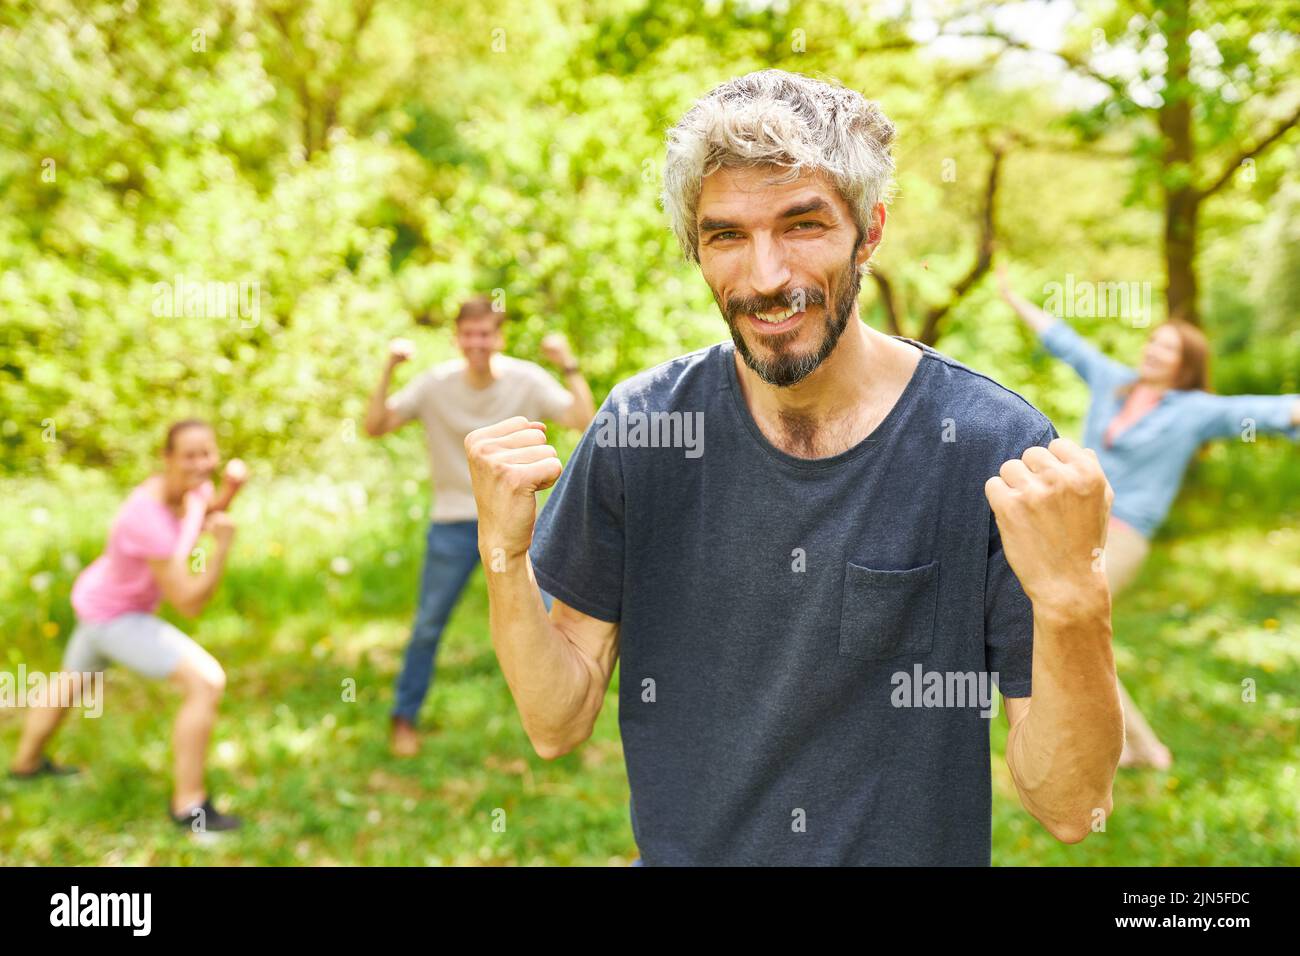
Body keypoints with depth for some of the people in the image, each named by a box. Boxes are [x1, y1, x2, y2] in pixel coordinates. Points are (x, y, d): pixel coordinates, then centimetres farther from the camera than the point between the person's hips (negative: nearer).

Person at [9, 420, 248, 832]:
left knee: (74, 679, 33)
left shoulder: (191, 485, -15)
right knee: (207, 682, -19)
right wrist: (222, 547, -45)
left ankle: (26, 763, 60)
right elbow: (190, 603, -35)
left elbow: (208, 514, 12)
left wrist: (231, 488, -8)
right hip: (114, 619, -10)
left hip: (100, 597, 10)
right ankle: (189, 804, -6)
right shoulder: (150, 519, -39)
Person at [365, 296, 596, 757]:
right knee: (428, 626, 7)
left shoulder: (527, 380, -9)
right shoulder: (435, 384, -8)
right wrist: (388, 371, -23)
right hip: (453, 523, 0)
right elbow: (374, 426, -13)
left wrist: (569, 366, -26)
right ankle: (405, 718, 25)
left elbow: (584, 421, -19)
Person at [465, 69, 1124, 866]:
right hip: (678, 849, 2)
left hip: (918, 848, -2)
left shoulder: (999, 448, -19)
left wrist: (1071, 594, -34)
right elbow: (559, 725, -6)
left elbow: (1070, 806, -18)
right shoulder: (637, 427, -11)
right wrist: (504, 552, -21)